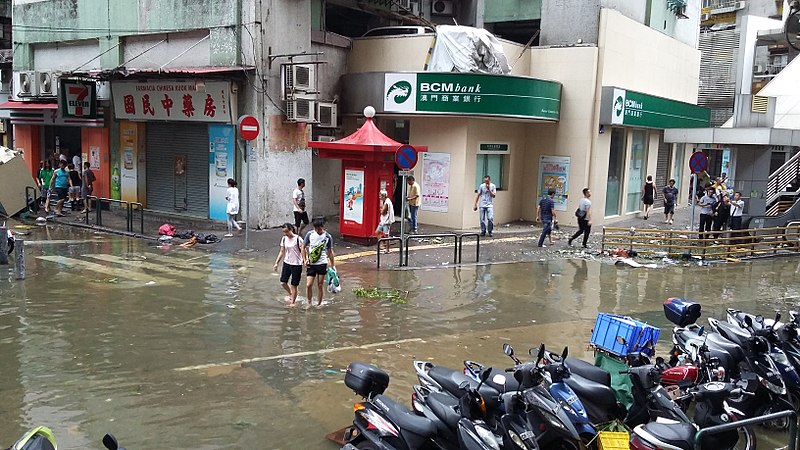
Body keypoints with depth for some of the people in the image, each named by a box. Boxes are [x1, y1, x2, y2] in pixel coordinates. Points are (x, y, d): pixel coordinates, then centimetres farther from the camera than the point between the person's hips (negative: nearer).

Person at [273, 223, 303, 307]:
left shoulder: (298, 239, -13)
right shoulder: (284, 239, 4)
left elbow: (303, 251, -13)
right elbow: (282, 252, 12)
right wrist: (276, 263, 8)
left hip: (297, 264, -5)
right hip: (287, 263, 5)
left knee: (294, 285, 2)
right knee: (283, 282, 3)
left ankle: (292, 302, 18)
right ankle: (290, 294, 32)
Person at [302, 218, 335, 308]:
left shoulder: (328, 237, -4)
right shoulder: (310, 234, -4)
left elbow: (330, 252, 5)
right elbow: (303, 247, 5)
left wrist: (333, 265, 6)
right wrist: (305, 260, -5)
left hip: (322, 264, -1)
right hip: (311, 264, 1)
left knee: (320, 285, 7)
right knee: (308, 285, -4)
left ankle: (319, 304, 23)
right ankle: (309, 302, 18)